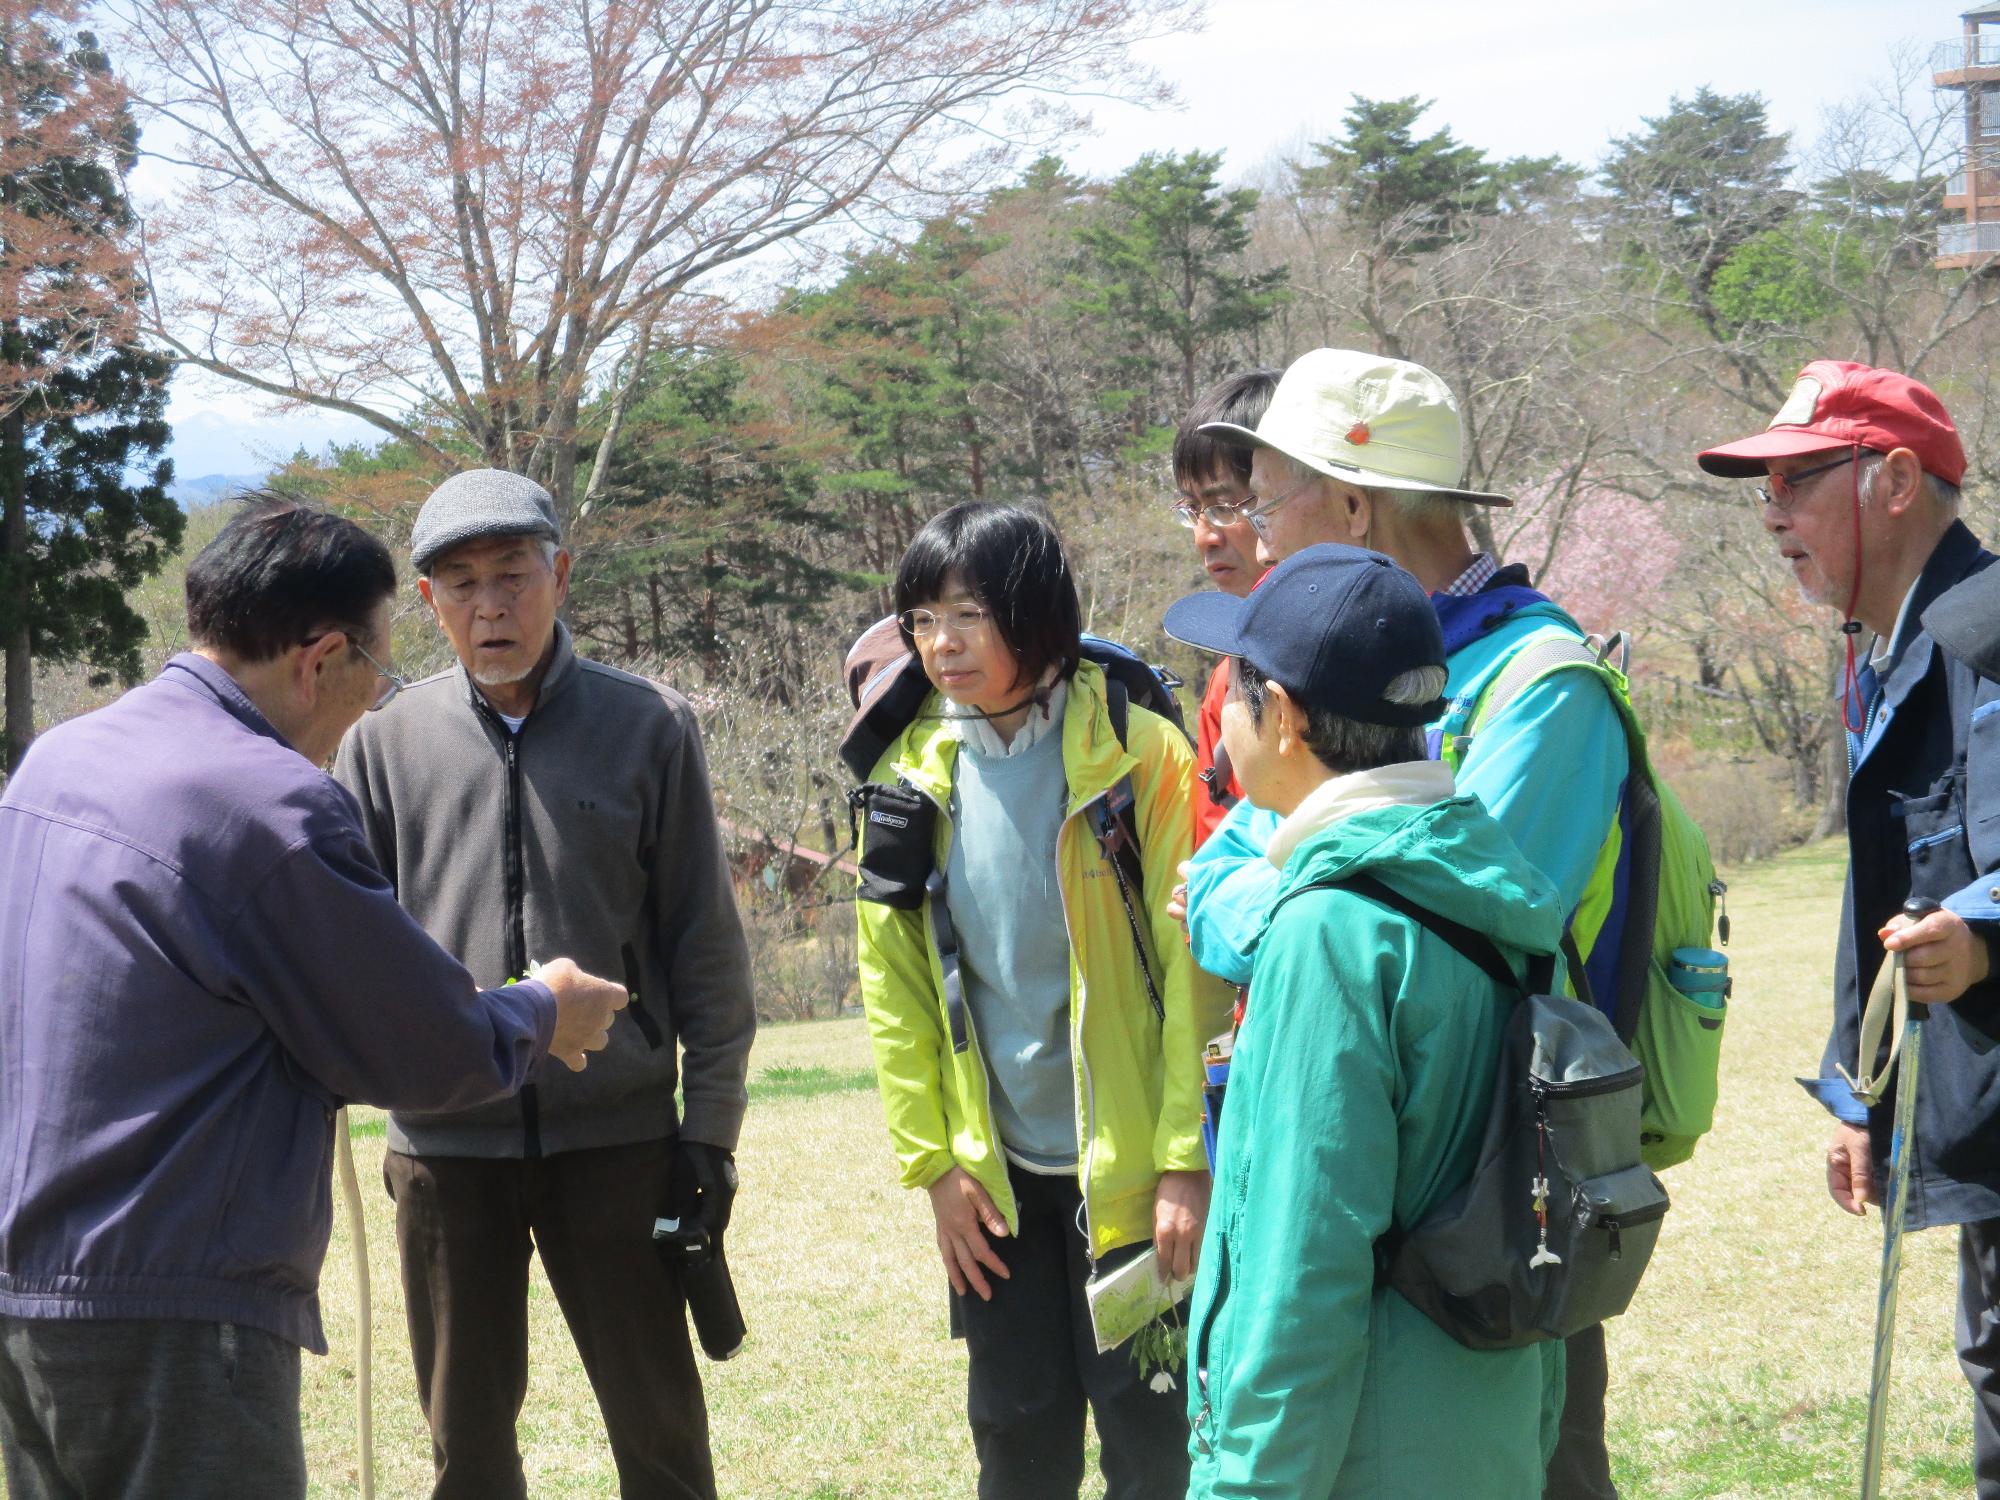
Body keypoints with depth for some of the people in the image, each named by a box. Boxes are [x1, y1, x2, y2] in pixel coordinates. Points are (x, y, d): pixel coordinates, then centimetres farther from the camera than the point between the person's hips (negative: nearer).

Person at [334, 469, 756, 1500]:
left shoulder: (649, 728, 1)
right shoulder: (386, 745, 3)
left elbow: (705, 944, 3)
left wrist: (710, 1128, 0)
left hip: (618, 1137, -1)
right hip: (444, 1144, 1)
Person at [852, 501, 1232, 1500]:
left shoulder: (1137, 756, -10)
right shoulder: (911, 773, 3)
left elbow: (1196, 966, -11)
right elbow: (893, 980, 7)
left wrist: (1190, 1157, -15)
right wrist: (932, 1160, 2)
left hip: (1130, 1169, -4)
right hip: (997, 1176, 4)